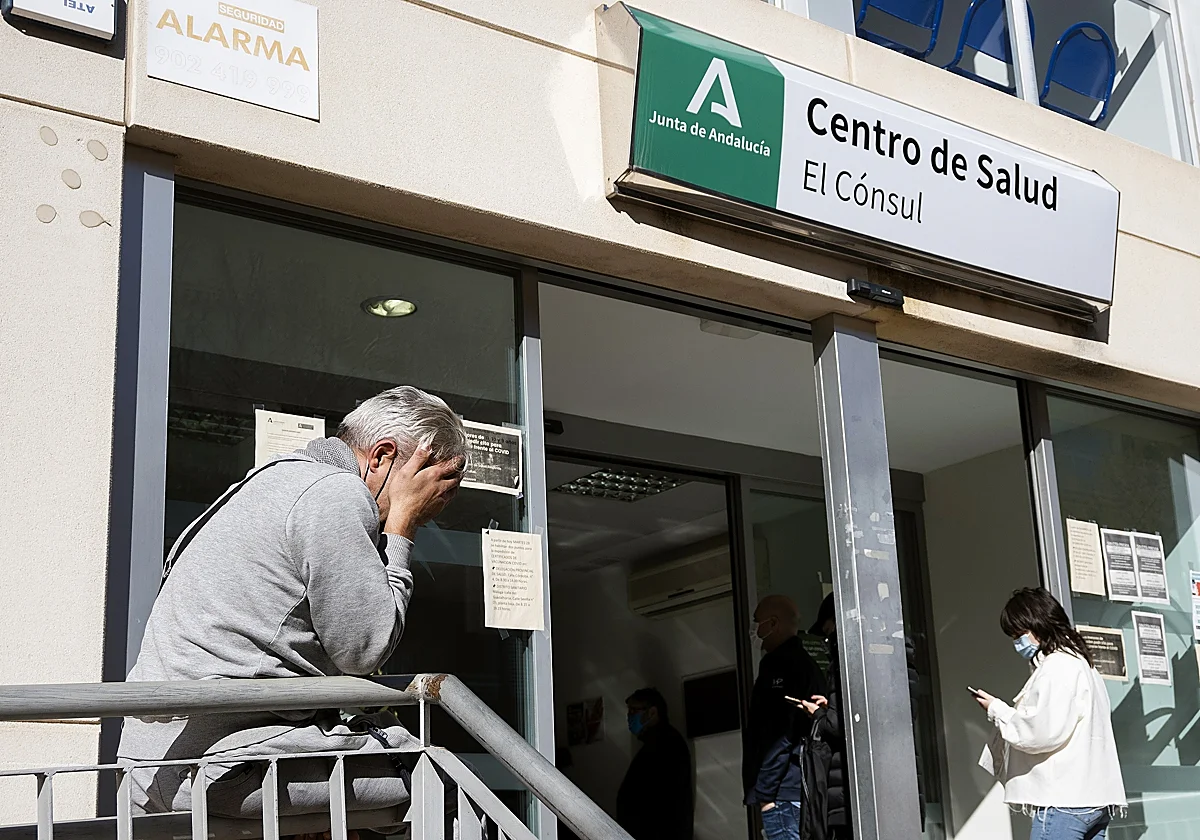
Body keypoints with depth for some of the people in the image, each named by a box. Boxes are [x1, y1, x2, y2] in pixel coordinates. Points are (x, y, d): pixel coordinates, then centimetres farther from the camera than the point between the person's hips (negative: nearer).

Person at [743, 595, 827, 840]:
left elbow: (778, 736, -17)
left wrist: (764, 792, -15)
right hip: (804, 790, 10)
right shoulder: (803, 662, 20)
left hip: (784, 793, -10)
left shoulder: (780, 665, -10)